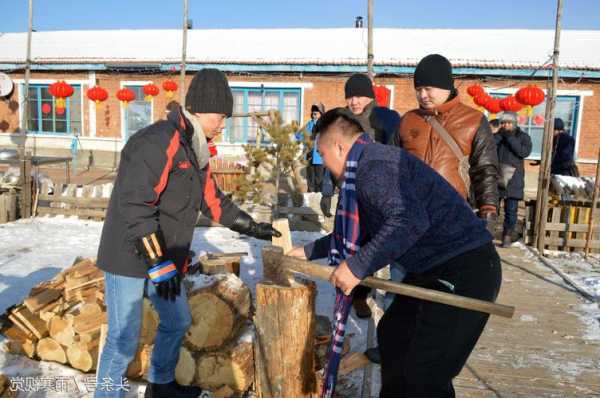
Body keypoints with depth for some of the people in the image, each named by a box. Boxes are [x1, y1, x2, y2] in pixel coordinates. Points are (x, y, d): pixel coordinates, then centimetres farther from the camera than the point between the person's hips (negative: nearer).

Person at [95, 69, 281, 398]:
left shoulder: (194, 150, 10)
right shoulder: (159, 141, -21)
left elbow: (211, 199, 18)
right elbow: (133, 204, -27)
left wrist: (251, 227, 18)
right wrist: (158, 264, -26)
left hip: (162, 259, 10)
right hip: (129, 259, -10)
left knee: (177, 322, 21)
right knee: (124, 340, 0)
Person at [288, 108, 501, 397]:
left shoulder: (373, 165, -17)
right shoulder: (369, 166, 16)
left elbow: (410, 221, -33)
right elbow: (356, 233, 26)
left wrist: (358, 266, -26)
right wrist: (310, 252, 31)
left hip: (465, 272, -11)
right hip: (436, 268, 11)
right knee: (392, 334, 22)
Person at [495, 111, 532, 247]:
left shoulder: (523, 137, 6)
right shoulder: (496, 136, 9)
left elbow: (524, 152, -12)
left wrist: (510, 137, -14)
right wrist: (500, 135, -13)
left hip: (513, 179, -1)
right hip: (495, 177, 1)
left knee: (511, 210, -1)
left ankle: (507, 236, 8)